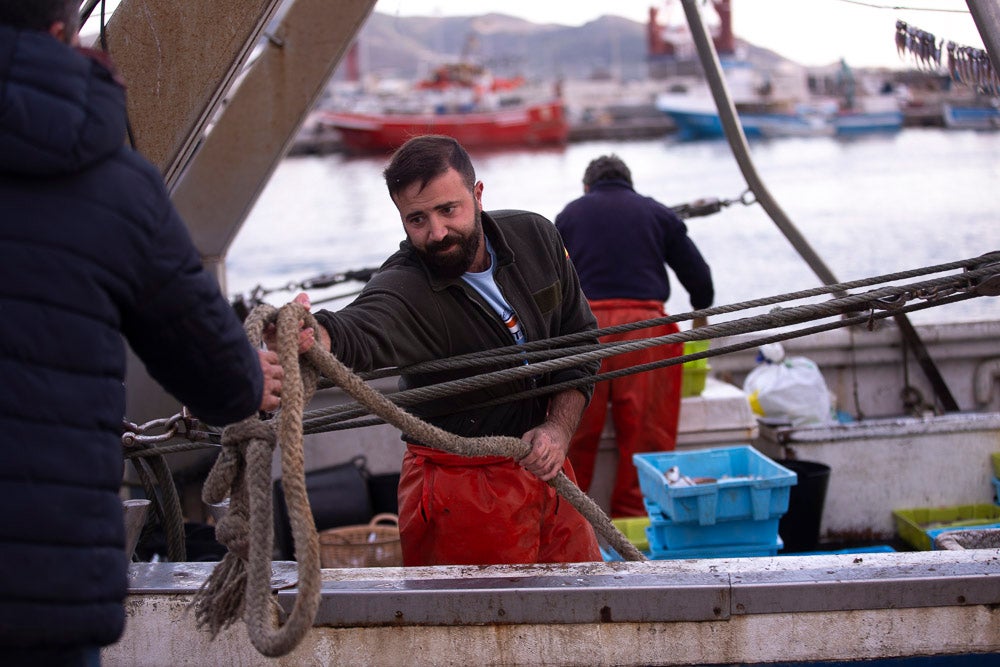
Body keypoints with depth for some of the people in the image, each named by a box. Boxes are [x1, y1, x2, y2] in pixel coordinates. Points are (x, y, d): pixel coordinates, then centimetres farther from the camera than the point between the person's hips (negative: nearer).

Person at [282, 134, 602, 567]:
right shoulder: (404, 288, -23)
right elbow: (359, 331, -46)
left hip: (542, 467, 6)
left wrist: (559, 428, -10)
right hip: (463, 494, -6)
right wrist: (309, 335, -70)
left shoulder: (534, 238, -5)